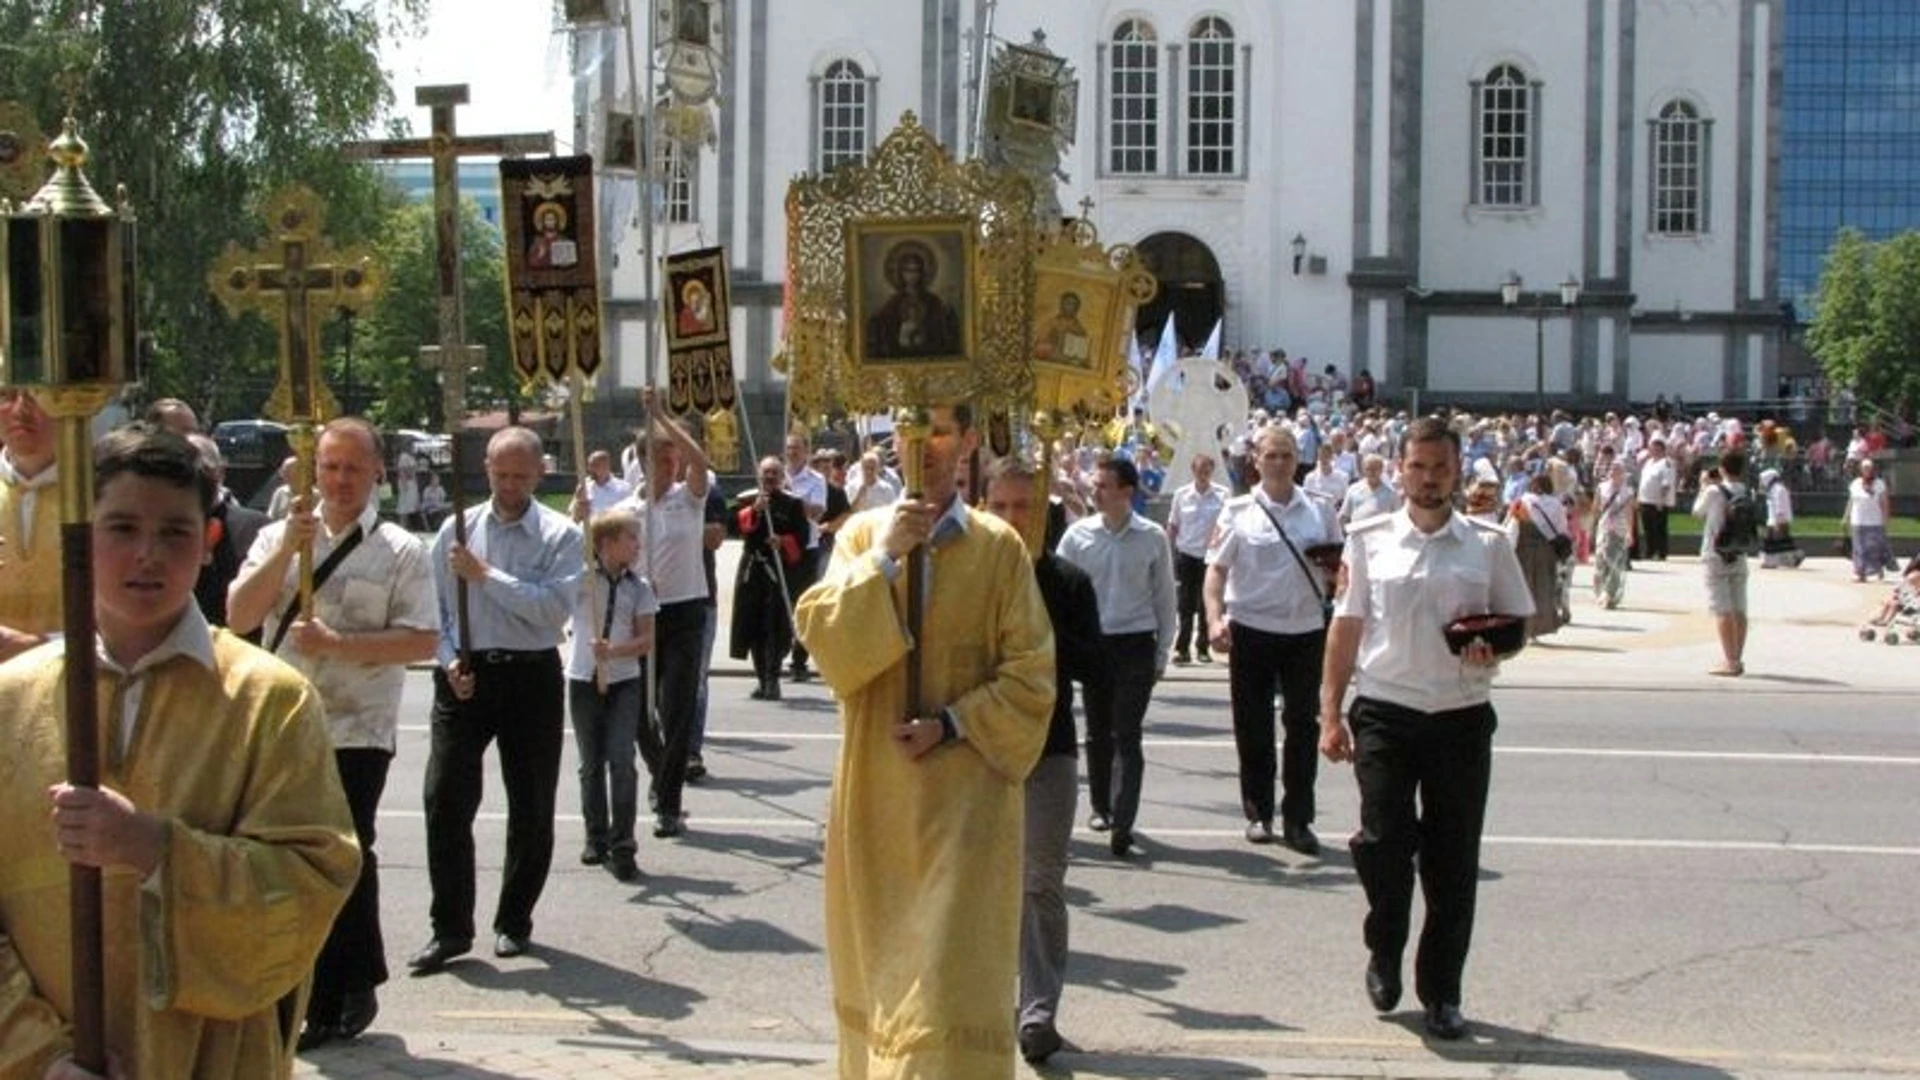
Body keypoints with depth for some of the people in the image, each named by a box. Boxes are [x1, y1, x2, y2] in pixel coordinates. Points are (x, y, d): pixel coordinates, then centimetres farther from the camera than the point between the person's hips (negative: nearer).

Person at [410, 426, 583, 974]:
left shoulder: (561, 536, -3)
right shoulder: (458, 529, 6)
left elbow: (555, 607, -17)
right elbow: (435, 605, 8)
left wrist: (485, 575, -18)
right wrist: (449, 660, -7)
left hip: (531, 676, -1)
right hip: (465, 675, 1)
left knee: (531, 807, 8)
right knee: (446, 800, -6)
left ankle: (514, 922, 23)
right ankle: (450, 927, 4)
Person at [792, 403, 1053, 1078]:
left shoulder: (999, 547, -2)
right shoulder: (863, 534, 5)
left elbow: (1029, 677, -3)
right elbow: (824, 640, -7)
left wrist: (952, 725, -13)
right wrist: (883, 558, -15)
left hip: (965, 791, -3)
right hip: (875, 790, 3)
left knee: (953, 970, -7)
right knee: (877, 961, 12)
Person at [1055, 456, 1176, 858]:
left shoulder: (1152, 538, -2)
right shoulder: (1078, 535, 0)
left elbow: (1164, 597, 5)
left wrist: (1162, 654, 4)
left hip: (1135, 645, -2)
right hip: (1092, 642, 2)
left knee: (1126, 736, -7)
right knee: (1097, 731, 12)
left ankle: (1122, 824, -12)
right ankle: (1101, 806, 29)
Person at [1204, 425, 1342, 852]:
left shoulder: (1320, 511, 6)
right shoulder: (1238, 512, 1)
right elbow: (1216, 568, 0)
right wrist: (1215, 618, -13)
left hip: (1306, 630, 1)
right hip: (1251, 629, -1)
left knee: (1302, 727, 2)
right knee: (1253, 728, 6)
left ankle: (1298, 820, 9)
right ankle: (1258, 813, 19)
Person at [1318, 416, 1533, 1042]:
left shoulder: (1488, 545, 5)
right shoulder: (1369, 541, 4)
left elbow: (1518, 622, 12)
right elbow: (1346, 628, 6)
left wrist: (1493, 650, -11)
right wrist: (1331, 713, 2)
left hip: (1462, 717, 1)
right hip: (1384, 713, -1)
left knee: (1453, 861, 5)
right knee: (1383, 842, -9)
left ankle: (1441, 992, 19)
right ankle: (1384, 955, 20)